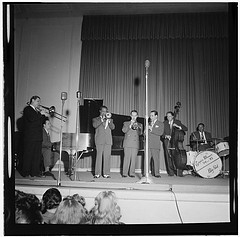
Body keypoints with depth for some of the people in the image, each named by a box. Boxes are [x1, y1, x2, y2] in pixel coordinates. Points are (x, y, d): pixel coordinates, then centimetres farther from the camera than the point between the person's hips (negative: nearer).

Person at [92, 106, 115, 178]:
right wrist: (102, 119, -11)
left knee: (107, 157, -1)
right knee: (99, 156, -5)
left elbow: (112, 127, 3)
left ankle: (106, 173, 3)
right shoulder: (95, 119, 13)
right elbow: (95, 125, -9)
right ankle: (97, 173, -1)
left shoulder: (110, 120, 21)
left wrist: (108, 119, -7)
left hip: (108, 141, 3)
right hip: (99, 140, -3)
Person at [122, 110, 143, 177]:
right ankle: (124, 173, 0)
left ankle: (132, 173, 2)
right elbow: (124, 130, -1)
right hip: (127, 143, -1)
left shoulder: (139, 124, 19)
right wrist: (130, 125, -9)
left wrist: (137, 127, -14)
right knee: (126, 158, -6)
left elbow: (140, 133, 3)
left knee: (133, 159, -3)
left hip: (135, 144, 1)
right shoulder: (126, 123, 16)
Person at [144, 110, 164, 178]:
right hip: (148, 144, 3)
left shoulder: (160, 124, 7)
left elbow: (160, 132, -8)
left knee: (156, 159, -1)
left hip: (155, 145, -3)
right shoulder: (148, 123, 20)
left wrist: (151, 129, -12)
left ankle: (157, 173, 8)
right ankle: (145, 173, 4)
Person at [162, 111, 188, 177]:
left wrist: (178, 126, -15)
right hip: (167, 142, 2)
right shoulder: (165, 123, 11)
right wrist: (165, 136, -11)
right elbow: (162, 132, 8)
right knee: (169, 157, -2)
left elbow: (186, 129, -1)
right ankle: (170, 172, 5)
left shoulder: (177, 122, 7)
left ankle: (179, 172, -6)